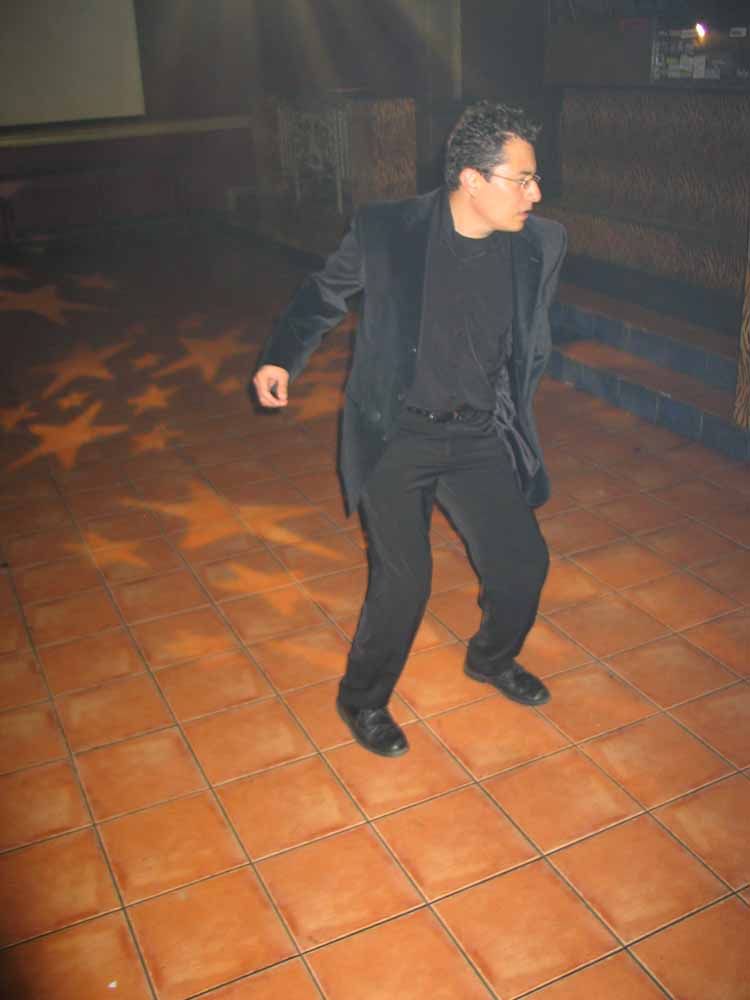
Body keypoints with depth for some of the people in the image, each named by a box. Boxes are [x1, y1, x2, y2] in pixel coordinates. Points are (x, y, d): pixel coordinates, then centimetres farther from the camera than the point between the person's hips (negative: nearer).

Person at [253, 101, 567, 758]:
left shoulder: (541, 245, -6)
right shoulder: (386, 230, -14)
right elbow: (325, 291, 4)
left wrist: (514, 419, 14)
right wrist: (283, 358, -5)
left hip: (478, 437, 4)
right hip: (394, 437, -4)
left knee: (524, 561, 6)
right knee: (404, 578, -8)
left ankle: (492, 660, 39)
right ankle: (363, 701, 20)